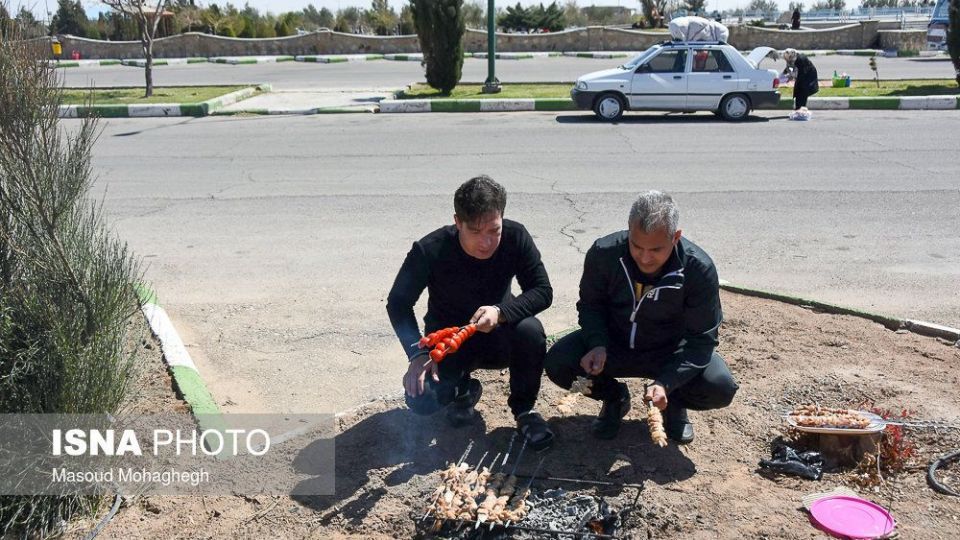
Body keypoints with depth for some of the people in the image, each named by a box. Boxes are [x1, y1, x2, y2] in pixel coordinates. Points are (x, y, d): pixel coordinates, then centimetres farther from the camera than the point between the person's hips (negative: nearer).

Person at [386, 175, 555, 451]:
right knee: (421, 400, -26)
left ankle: (524, 409, -6)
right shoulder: (429, 251, -24)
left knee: (530, 330, -33)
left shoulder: (515, 237, -20)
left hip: (497, 337, 1)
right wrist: (417, 353, -28)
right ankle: (463, 389, 12)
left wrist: (501, 312, -37)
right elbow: (398, 303, -13)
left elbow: (543, 292, -18)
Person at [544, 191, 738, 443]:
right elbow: (590, 305, -4)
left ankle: (674, 402, 11)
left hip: (671, 351, -1)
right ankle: (614, 397, 8)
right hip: (612, 344, 1)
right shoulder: (603, 253, -21)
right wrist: (597, 344, -26)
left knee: (721, 389, -27)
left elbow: (701, 339, -19)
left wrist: (666, 382, -34)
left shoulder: (699, 269, -24)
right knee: (557, 363, -24)